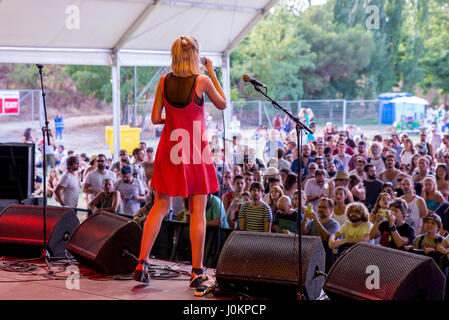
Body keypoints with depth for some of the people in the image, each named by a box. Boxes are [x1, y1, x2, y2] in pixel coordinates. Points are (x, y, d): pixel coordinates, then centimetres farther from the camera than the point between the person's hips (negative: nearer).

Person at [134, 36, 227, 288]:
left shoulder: (164, 81, -1)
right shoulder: (202, 81, -11)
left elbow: (155, 118, 0)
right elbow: (222, 104, 5)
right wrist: (212, 72, 8)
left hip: (170, 150, 4)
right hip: (196, 152, -3)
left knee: (160, 206, 11)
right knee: (198, 211, 3)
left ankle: (142, 263, 7)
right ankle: (197, 271, 5)